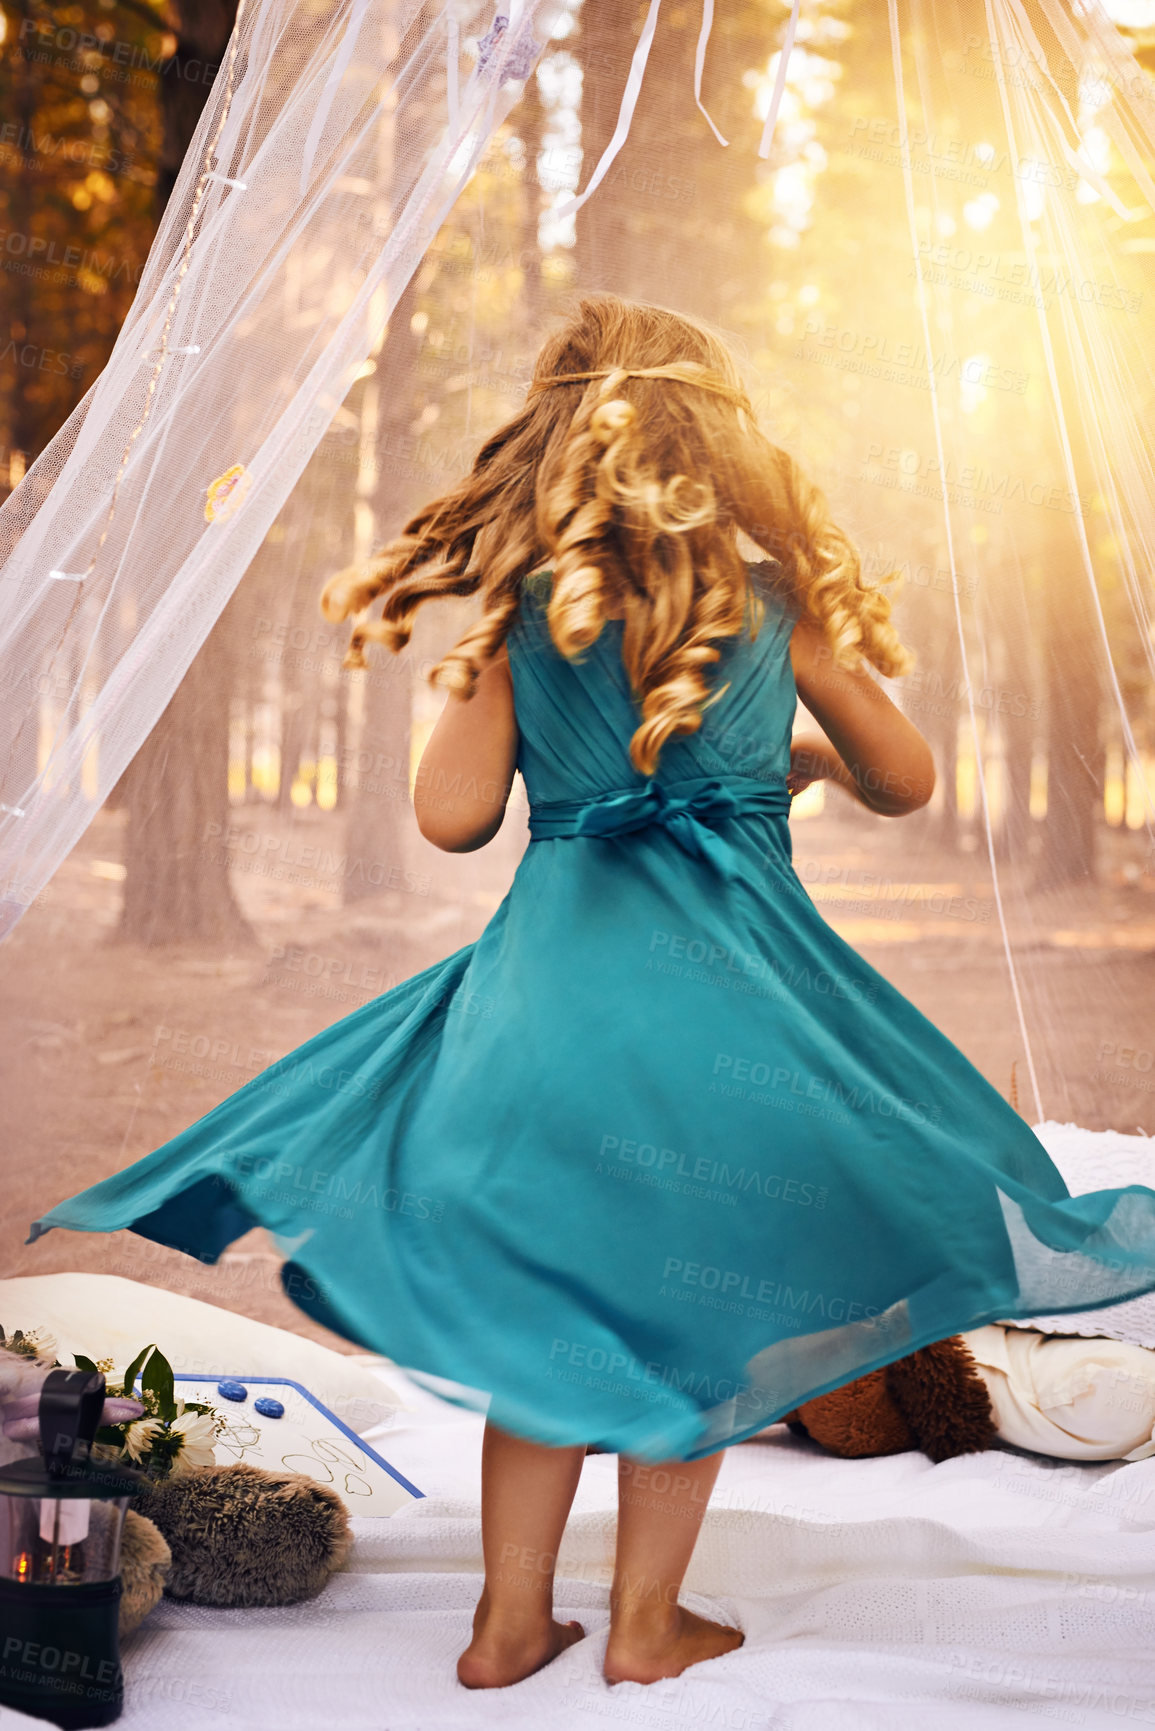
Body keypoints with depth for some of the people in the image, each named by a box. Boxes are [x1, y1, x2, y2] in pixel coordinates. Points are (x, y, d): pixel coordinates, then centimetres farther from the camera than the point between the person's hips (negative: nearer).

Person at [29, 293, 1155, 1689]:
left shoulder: (516, 604, 1)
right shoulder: (772, 591, 2)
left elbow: (452, 814, -3)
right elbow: (904, 781, 10)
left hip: (557, 960, 1)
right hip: (730, 966, -1)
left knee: (548, 1292, 13)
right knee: (694, 1303, 10)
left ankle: (510, 1622, 20)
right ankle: (648, 1623, 20)